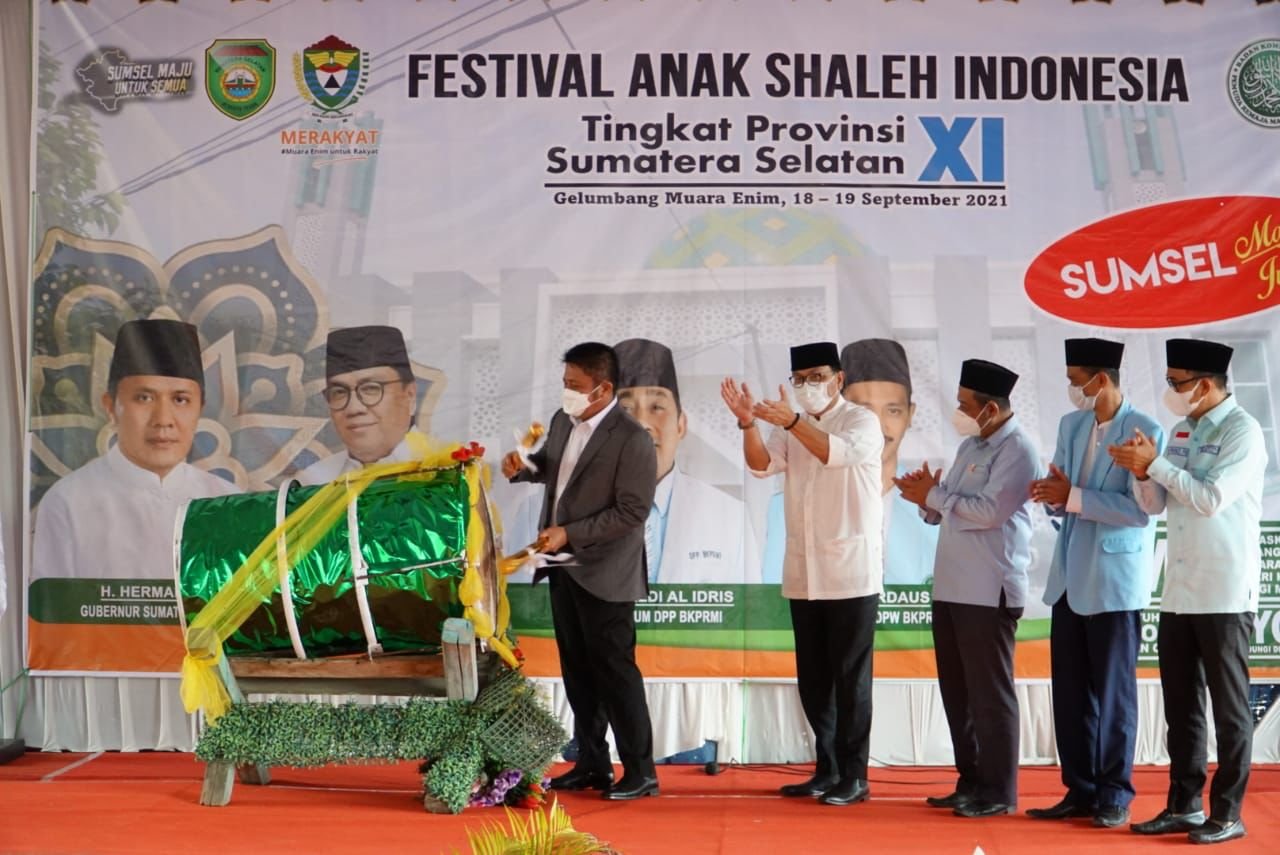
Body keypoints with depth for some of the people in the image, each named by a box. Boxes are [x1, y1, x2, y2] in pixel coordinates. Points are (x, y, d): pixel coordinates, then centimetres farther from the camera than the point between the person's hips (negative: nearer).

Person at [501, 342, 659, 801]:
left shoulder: (631, 438, -17)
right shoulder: (563, 420, 6)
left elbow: (632, 511, -20)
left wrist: (569, 534, -21)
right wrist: (523, 467, 1)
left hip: (604, 574, -8)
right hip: (564, 568, 8)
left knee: (614, 671, -2)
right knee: (577, 670, 13)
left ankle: (640, 771, 9)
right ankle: (591, 764, 24)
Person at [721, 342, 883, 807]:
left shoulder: (863, 420, -4)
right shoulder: (792, 429, 12)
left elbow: (838, 453, -25)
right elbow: (761, 464, -5)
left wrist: (791, 420, -38)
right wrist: (748, 422, -23)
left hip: (851, 574, -6)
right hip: (803, 575, 6)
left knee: (850, 679, -2)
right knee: (813, 680, 10)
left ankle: (854, 777, 6)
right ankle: (827, 771, 20)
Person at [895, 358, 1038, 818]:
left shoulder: (1017, 449, -10)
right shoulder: (969, 446, 17)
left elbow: (989, 511, -21)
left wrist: (933, 495, -11)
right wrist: (928, 499, -3)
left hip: (989, 590, -9)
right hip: (951, 586, 9)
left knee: (989, 692, -1)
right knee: (956, 690, 13)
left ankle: (999, 791, 8)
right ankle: (971, 781, 23)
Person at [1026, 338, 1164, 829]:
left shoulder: (1146, 431, -10)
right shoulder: (1070, 425, 10)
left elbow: (1140, 509, -18)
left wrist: (1073, 497, -20)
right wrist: (1052, 496, -11)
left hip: (1115, 580, -6)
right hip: (1069, 577, 6)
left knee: (1113, 691, 4)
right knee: (1069, 691, 9)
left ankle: (1114, 794, 16)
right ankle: (1080, 790, 19)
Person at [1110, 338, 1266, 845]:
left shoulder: (1242, 431, -10)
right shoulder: (1182, 430, 12)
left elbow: (1211, 499, -20)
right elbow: (1153, 505, 12)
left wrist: (1156, 463, -16)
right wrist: (1143, 473, -7)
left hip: (1224, 593, -7)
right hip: (1178, 591, 7)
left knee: (1228, 706, 2)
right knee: (1181, 703, 11)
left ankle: (1228, 813, 10)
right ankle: (1185, 805, 20)